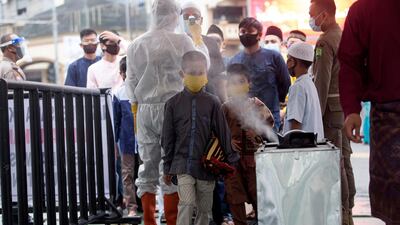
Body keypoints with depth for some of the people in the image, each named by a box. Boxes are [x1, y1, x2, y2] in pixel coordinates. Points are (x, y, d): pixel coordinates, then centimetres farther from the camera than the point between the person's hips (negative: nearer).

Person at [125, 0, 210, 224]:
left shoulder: (136, 45, 7)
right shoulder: (181, 41, -5)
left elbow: (131, 83, 11)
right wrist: (198, 36, 25)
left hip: (145, 110, 4)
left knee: (148, 167, 7)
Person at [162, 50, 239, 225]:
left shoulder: (212, 102, -1)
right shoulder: (174, 103, 0)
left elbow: (223, 132, 3)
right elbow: (168, 138, 5)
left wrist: (231, 160, 2)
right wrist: (167, 168, 6)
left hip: (206, 164, 1)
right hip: (183, 163, -1)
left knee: (204, 209, 9)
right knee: (186, 203, -17)